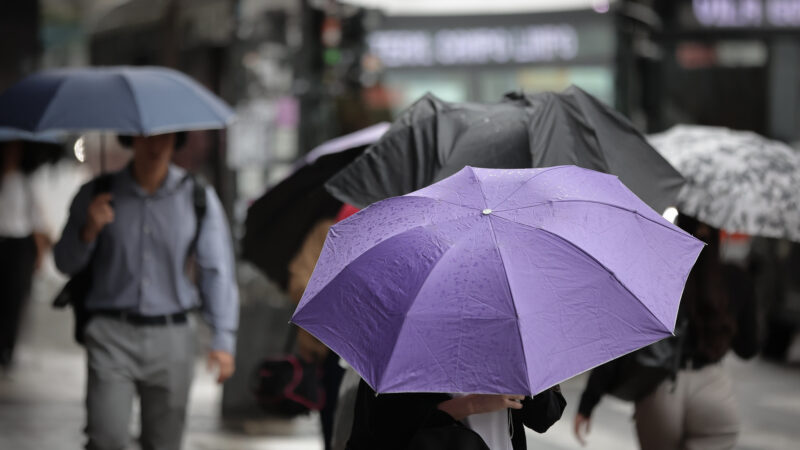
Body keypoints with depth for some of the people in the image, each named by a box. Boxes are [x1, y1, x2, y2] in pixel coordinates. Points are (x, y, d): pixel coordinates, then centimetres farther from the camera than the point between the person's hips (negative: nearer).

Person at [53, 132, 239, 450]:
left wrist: (223, 340, -5)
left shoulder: (198, 198, 3)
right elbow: (65, 263, 7)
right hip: (112, 332, -1)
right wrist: (88, 230, -15)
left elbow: (216, 270, 4)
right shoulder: (97, 194, 3)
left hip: (171, 337, 1)